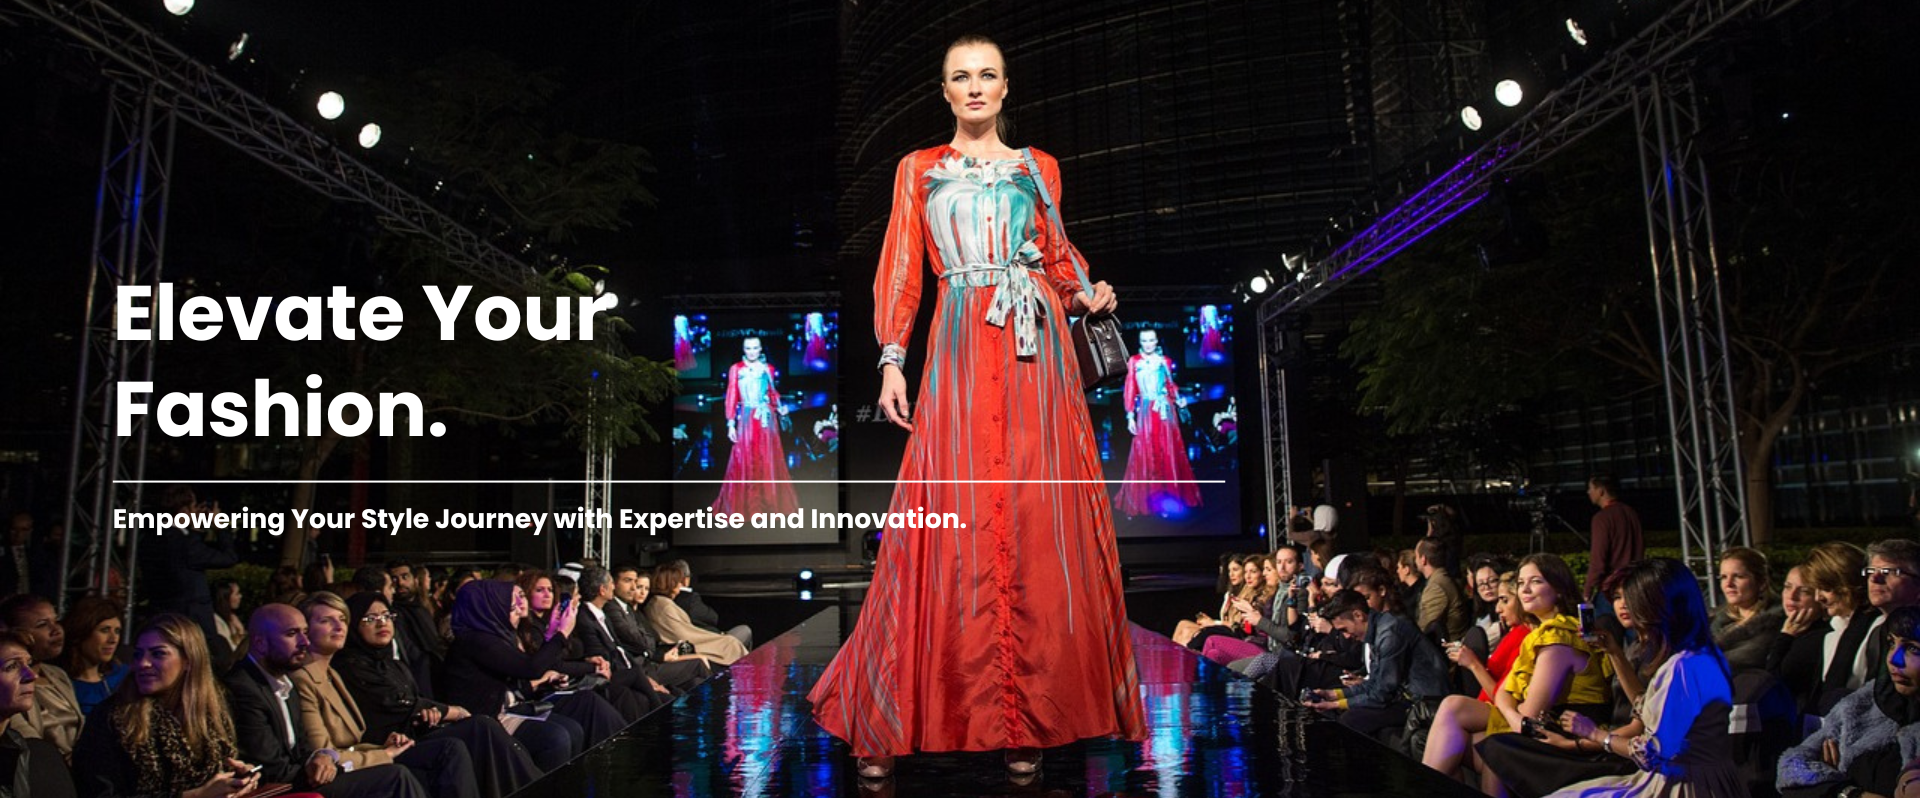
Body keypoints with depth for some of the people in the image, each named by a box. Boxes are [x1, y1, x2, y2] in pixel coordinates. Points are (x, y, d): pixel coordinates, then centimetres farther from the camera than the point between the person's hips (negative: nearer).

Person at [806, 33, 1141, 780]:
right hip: (961, 351, -2)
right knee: (955, 518, -6)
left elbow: (1056, 256, 19)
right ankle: (887, 717, 6)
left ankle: (1029, 714, 7)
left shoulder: (1038, 169, 18)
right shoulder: (918, 170, 14)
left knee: (1041, 521, -2)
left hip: (1036, 350, 2)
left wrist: (1086, 295, -2)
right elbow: (899, 270, 6)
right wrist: (892, 360, -4)